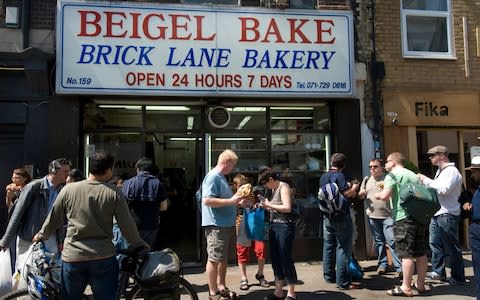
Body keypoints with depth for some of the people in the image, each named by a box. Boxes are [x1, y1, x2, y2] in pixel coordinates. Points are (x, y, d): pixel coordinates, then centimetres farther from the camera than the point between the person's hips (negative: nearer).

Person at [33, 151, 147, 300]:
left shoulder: (69, 189, -2)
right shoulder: (114, 193, -8)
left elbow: (53, 219, 8)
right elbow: (127, 226, -7)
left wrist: (41, 235, 28)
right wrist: (140, 244, 10)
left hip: (72, 257, 2)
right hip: (103, 258, -2)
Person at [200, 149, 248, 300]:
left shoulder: (221, 177, 15)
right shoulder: (213, 177, -16)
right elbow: (207, 200, -26)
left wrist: (237, 202, 12)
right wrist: (231, 201, -24)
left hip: (226, 224, 10)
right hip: (216, 225, -10)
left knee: (223, 258, 18)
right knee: (214, 259, 0)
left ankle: (221, 287, 30)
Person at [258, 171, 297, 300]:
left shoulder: (284, 187, -9)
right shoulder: (274, 189, 15)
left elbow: (287, 208, -19)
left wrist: (269, 205, -13)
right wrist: (266, 205, 2)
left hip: (284, 226, -8)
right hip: (274, 225, 9)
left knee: (286, 259, -1)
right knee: (275, 259, 11)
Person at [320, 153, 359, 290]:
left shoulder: (323, 177, 9)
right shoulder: (339, 176, -13)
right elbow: (348, 193, -20)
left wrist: (347, 186, 24)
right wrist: (354, 187, 0)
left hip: (327, 217, 7)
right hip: (341, 217, -7)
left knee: (328, 247, 15)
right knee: (343, 248, -2)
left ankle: (329, 276, 26)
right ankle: (343, 282, 1)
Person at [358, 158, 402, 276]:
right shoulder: (366, 179, 14)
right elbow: (361, 196, 19)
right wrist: (361, 194, -4)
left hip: (387, 215, -4)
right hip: (372, 216, 4)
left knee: (392, 241, -7)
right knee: (378, 242, 11)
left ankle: (399, 267, -1)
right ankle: (382, 264, 21)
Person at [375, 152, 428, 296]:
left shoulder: (393, 175, -3)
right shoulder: (414, 175, 18)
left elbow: (385, 196, -14)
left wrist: (378, 195, 5)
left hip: (403, 217, -7)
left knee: (406, 253, -5)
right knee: (421, 252, 12)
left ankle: (406, 288, -2)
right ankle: (420, 284, 21)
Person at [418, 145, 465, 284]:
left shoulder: (452, 171, -12)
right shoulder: (440, 171, 17)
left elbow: (444, 189, -24)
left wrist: (426, 180, -16)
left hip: (448, 215, -9)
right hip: (437, 214, 9)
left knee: (451, 247, 0)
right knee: (435, 244, 12)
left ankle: (458, 277, 12)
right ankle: (438, 272, 22)